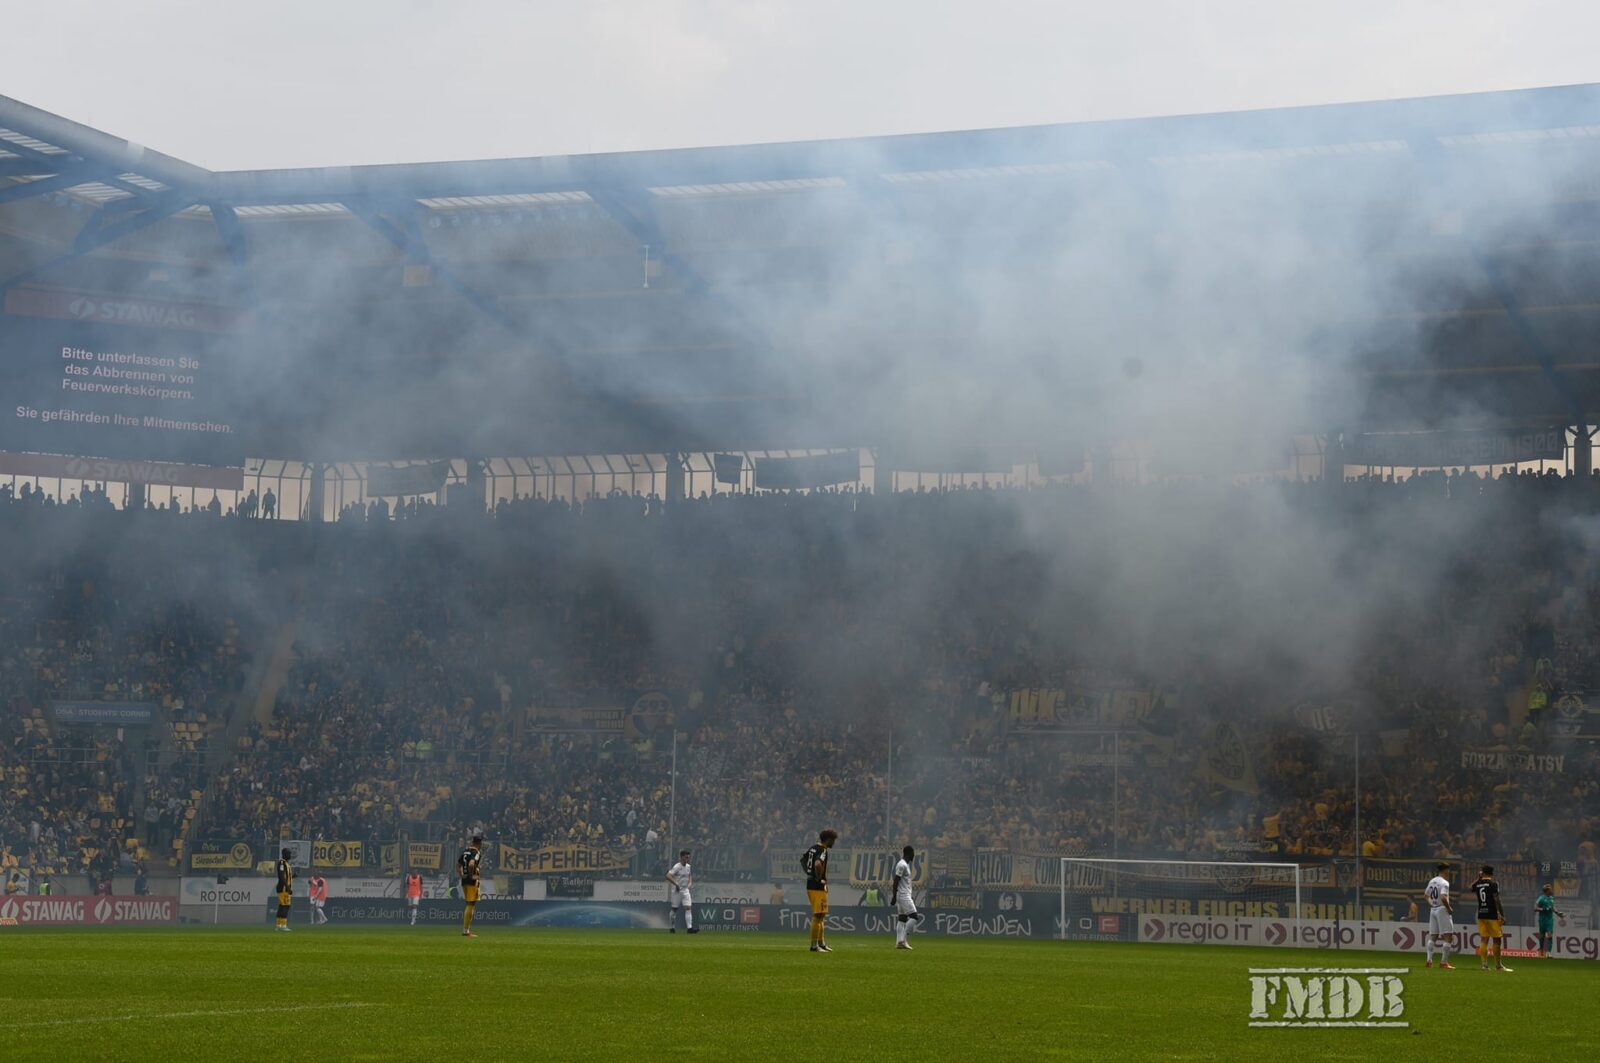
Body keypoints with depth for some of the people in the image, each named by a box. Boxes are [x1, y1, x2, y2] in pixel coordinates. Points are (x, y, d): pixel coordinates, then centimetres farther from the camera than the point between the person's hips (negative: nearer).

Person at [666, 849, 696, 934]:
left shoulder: (688, 867, 8)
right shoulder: (677, 867, -15)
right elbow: (668, 876, -25)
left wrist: (690, 882, 8)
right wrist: (676, 884, -26)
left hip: (685, 890, 6)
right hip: (676, 890, -6)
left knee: (688, 908, -7)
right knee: (674, 909, 6)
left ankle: (689, 928, -15)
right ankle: (671, 927, 19)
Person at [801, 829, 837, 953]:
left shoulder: (813, 848, 12)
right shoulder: (823, 851, -17)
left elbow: (802, 858, 27)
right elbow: (818, 864, -34)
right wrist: (819, 879, -19)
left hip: (810, 885, 10)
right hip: (818, 887, -10)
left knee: (821, 915, 18)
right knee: (818, 916, -7)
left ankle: (821, 943, 25)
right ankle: (814, 945, -6)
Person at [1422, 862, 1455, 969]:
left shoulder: (1432, 881, 11)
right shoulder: (1444, 883, -14)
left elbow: (1426, 895, 21)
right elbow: (1443, 898, -26)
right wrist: (1449, 908, -14)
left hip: (1433, 910, 8)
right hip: (1442, 910, -8)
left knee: (1433, 936, 11)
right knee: (1447, 936, -5)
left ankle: (1429, 960, 3)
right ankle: (1444, 962, -10)